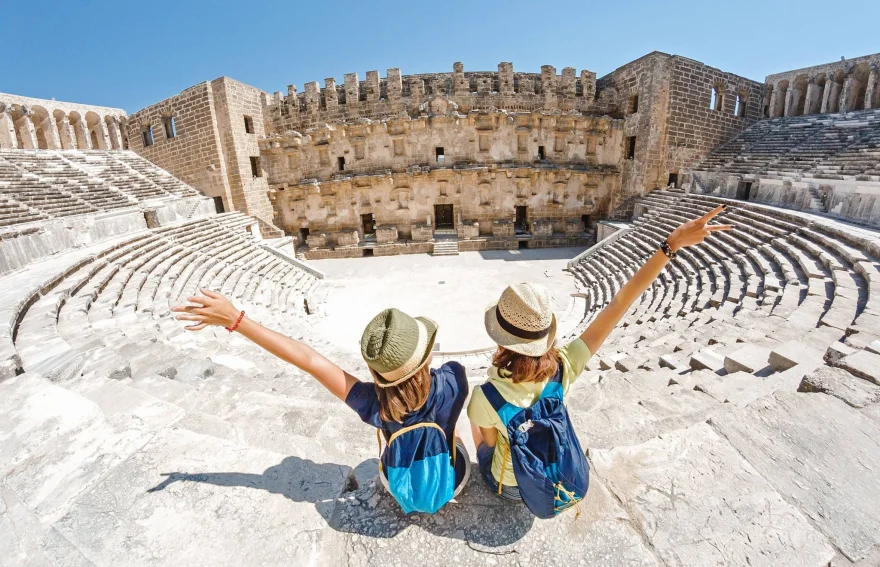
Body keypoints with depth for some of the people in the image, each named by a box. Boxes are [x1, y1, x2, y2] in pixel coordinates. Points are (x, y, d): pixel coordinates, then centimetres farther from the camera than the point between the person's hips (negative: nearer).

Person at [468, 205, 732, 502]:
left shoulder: (486, 396, -39)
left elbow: (490, 440, -16)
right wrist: (672, 244, -27)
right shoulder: (564, 368, -32)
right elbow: (619, 303, -30)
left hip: (508, 486, -2)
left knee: (475, 419, 23)